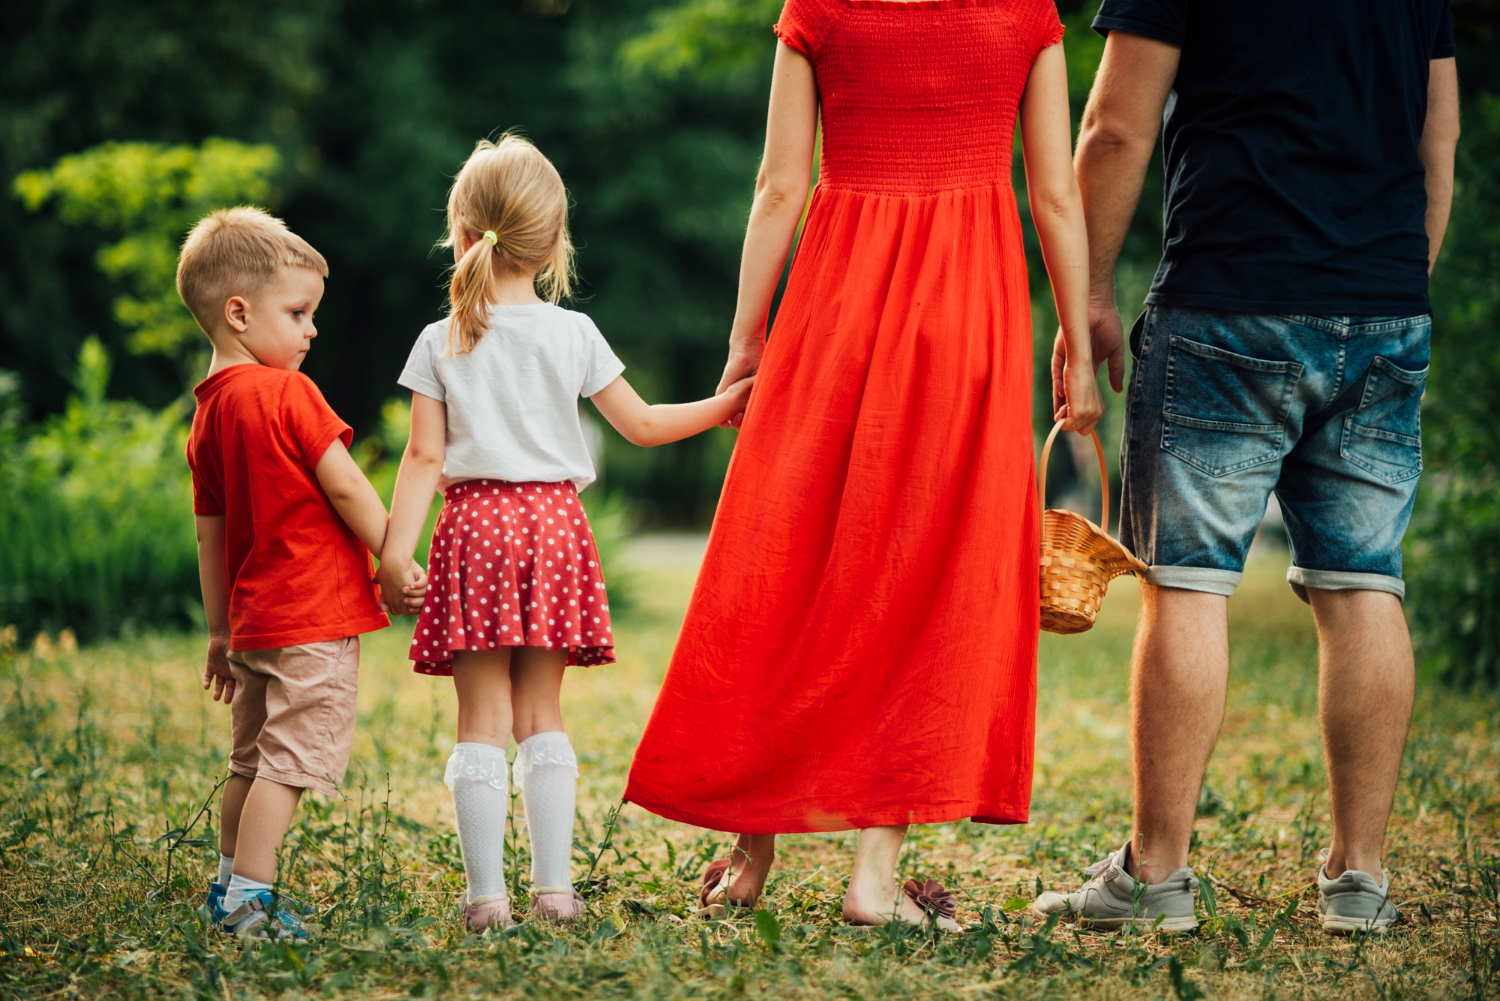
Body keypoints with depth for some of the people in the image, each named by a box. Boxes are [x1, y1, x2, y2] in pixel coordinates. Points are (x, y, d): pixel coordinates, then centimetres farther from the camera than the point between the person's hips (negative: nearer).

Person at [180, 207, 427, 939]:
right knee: (291, 759, -6)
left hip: (253, 619, 9)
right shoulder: (287, 394, -13)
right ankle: (251, 898, -7)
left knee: (252, 761, 19)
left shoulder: (208, 414, 10)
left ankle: (228, 887, 27)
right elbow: (345, 488, -15)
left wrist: (219, 631, 20)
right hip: (314, 616, -9)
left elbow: (209, 530, 14)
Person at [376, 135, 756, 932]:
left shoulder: (441, 343, 0)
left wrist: (394, 546, -4)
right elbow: (641, 426, 6)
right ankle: (553, 886, 6)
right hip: (553, 520, 1)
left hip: (475, 523, -1)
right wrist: (720, 408, 19)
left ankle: (486, 893, -3)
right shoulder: (573, 335, 2)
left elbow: (425, 456, -5)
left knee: (483, 718, 2)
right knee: (541, 713, 10)